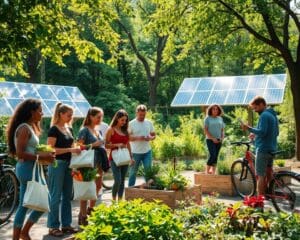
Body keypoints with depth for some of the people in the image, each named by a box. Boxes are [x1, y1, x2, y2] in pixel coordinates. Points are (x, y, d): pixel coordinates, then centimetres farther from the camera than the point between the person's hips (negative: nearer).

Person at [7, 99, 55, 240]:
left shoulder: (29, 127, 15)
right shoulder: (24, 128, -15)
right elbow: (20, 153, -21)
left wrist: (43, 156, 5)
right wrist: (40, 157, -18)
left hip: (28, 169, 10)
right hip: (27, 169, -10)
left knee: (23, 206, 12)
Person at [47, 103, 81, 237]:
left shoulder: (69, 129, 13)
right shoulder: (54, 129, -10)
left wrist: (76, 149, 1)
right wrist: (70, 150, -22)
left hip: (68, 164, 8)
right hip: (57, 164, -8)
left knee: (67, 196, 11)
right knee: (56, 197, -2)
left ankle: (66, 225, 18)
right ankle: (53, 227, 6)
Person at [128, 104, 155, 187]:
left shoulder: (149, 123, 7)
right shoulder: (131, 124, -4)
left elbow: (153, 135, 13)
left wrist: (150, 138, -11)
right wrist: (137, 138, -22)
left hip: (147, 152, 3)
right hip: (135, 152, -3)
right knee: (133, 172, 8)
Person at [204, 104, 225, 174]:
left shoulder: (220, 119, 13)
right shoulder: (207, 118, 0)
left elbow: (222, 130, 17)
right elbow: (205, 130, -6)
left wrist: (222, 138, -1)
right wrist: (212, 138, -14)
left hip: (218, 141, 5)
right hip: (210, 140, -4)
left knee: (216, 156, 3)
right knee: (212, 155, -15)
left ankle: (213, 172, 7)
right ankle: (207, 170, -1)